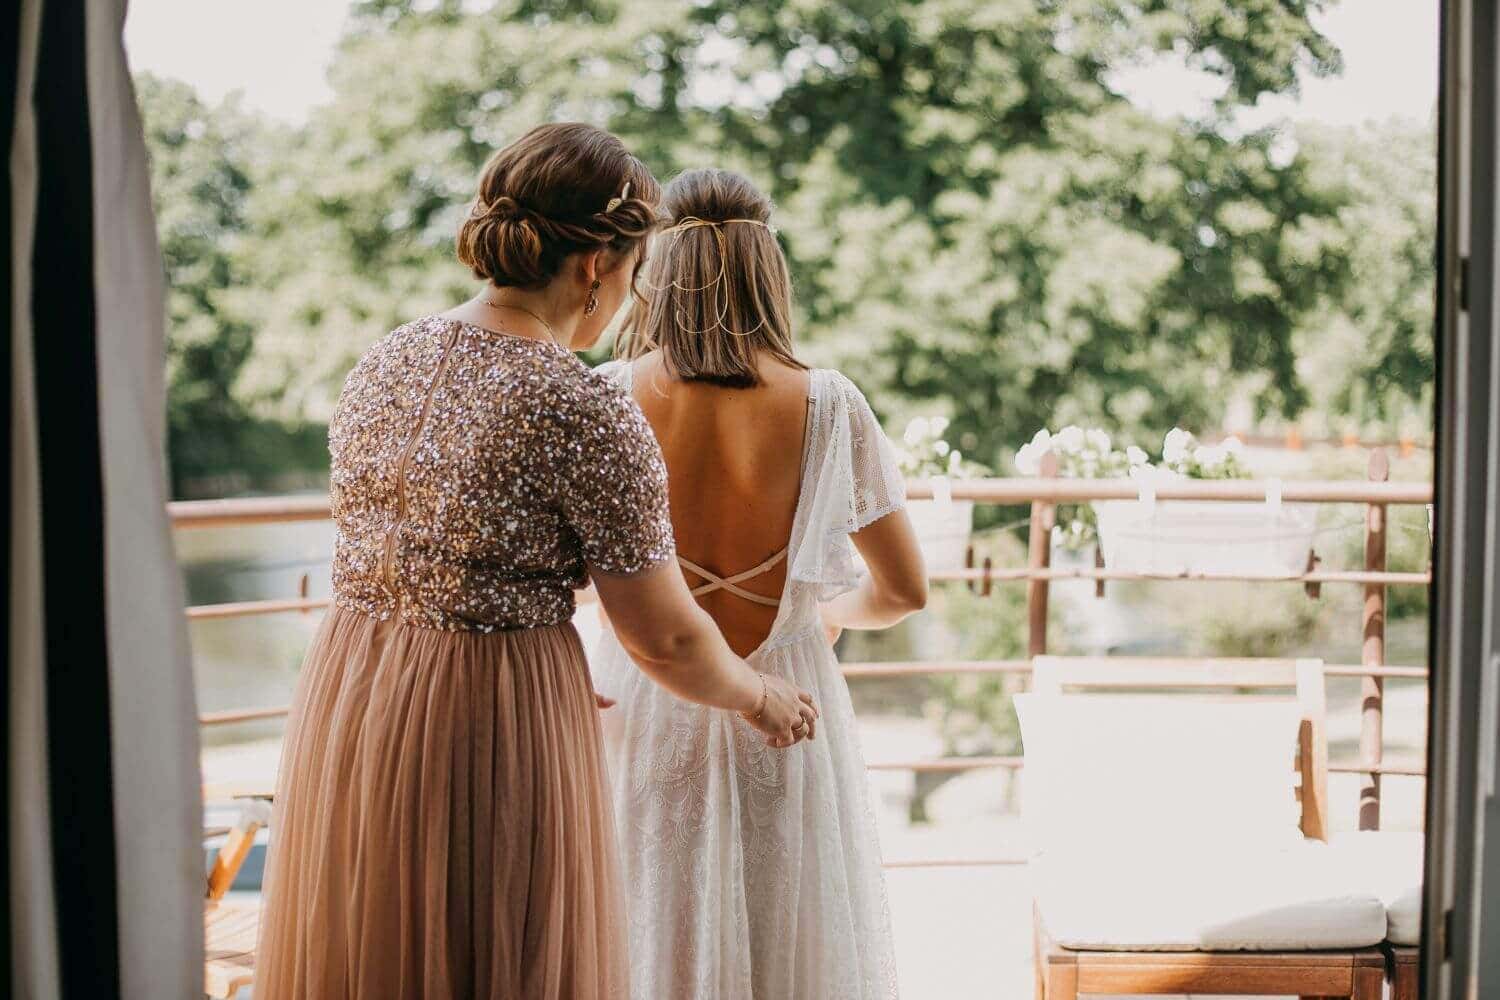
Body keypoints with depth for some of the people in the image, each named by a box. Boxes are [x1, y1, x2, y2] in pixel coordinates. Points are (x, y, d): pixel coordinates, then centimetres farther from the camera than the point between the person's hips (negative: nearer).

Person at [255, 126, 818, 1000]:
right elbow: (665, 640, -9)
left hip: (344, 721, 7)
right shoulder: (588, 415, -16)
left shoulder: (383, 363, 5)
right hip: (501, 733, -7)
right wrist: (760, 699, 12)